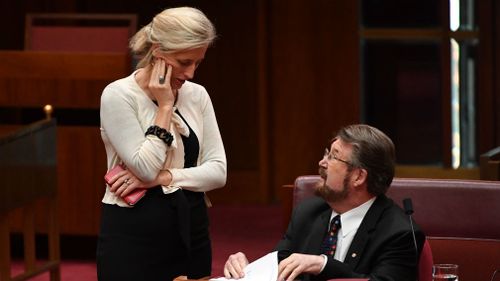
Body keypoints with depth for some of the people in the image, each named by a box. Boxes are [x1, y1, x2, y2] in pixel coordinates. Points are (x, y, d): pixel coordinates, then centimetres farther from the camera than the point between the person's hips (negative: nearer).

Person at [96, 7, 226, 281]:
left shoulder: (197, 95, 5)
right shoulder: (118, 95, -10)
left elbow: (218, 171, 0)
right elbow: (146, 169, -17)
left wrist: (164, 177, -13)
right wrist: (165, 106, -13)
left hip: (190, 231, 5)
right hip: (133, 236, -5)